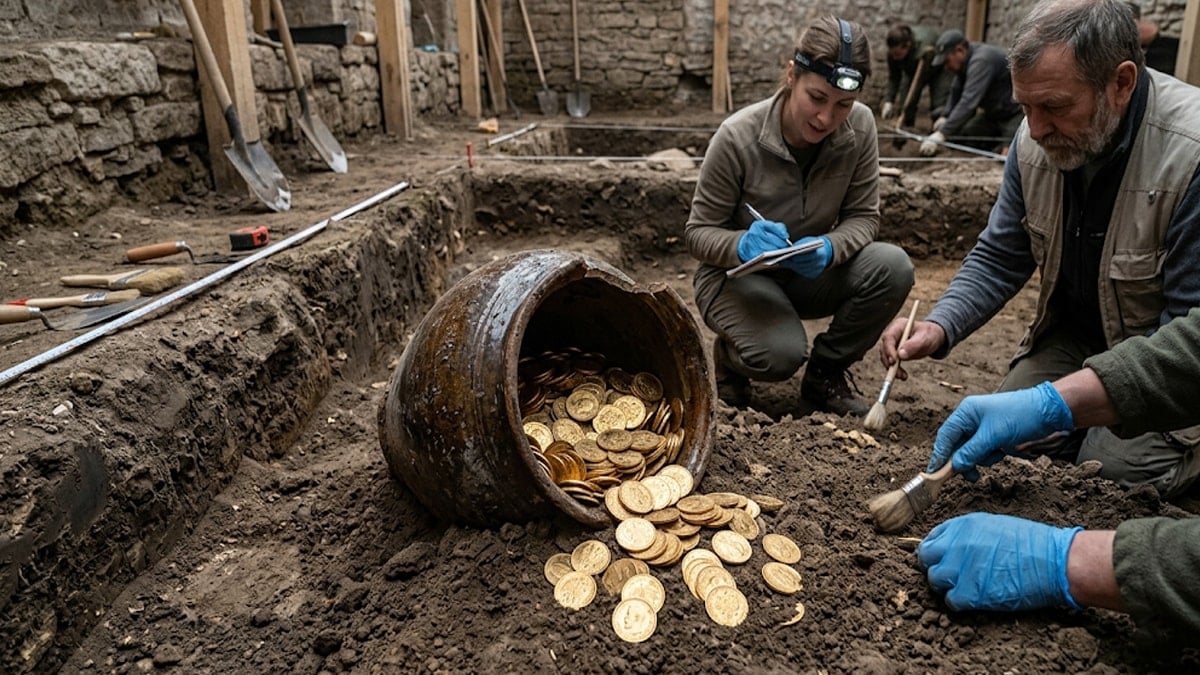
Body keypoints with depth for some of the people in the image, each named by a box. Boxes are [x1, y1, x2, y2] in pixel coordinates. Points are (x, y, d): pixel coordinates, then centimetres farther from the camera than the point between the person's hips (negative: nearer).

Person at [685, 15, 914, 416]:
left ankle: (826, 372, 2)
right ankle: (729, 356, 7)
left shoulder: (860, 127, -13)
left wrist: (830, 248, -30)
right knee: (781, 353, -33)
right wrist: (742, 245, -38)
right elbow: (698, 231, -15)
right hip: (737, 274, -4)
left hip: (808, 273, 4)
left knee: (892, 267, -24)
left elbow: (863, 216, -7)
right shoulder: (738, 136, -23)